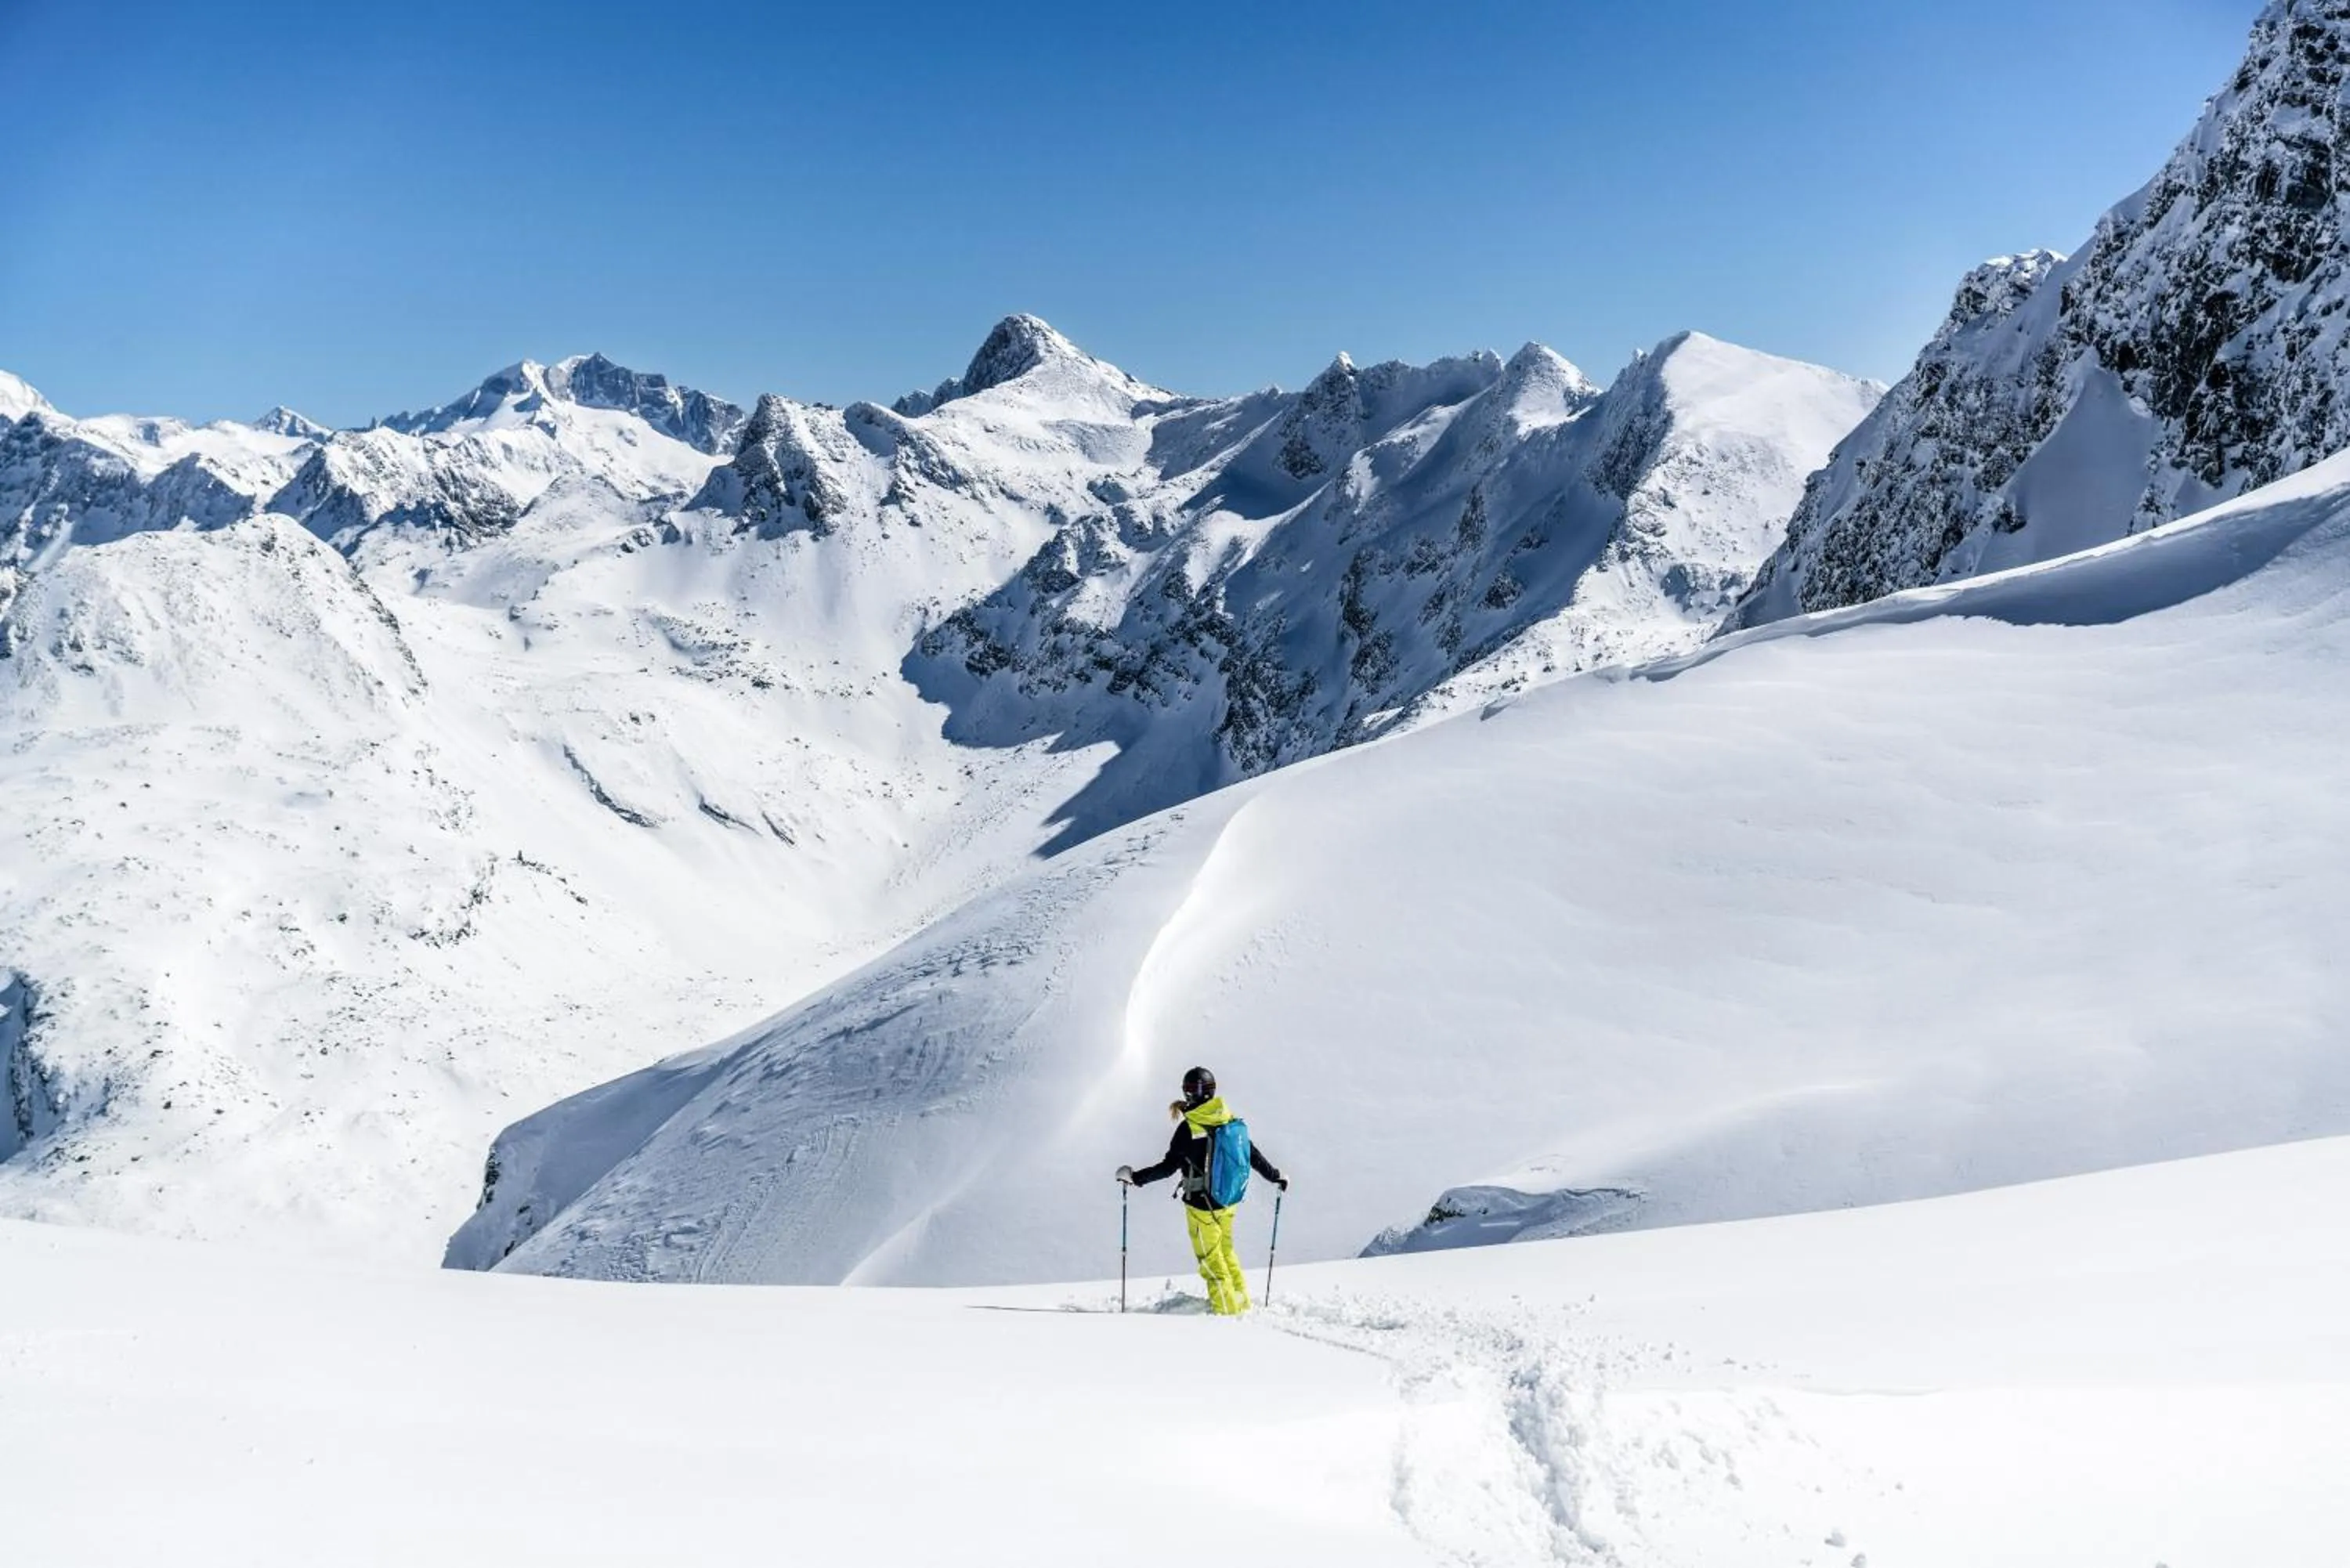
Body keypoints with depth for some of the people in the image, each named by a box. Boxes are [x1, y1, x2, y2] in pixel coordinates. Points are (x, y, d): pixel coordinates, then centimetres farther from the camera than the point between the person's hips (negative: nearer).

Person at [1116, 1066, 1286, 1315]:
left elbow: (1169, 1167, -19)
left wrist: (1136, 1177, -10)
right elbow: (1253, 1155, 3)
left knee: (1210, 1257, 10)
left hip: (1201, 1204, -6)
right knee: (1226, 1250, 24)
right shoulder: (1230, 1121, -4)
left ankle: (1227, 1308, 15)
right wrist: (1276, 1177, 17)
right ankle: (1241, 1300, 30)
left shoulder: (1188, 1128, -20)